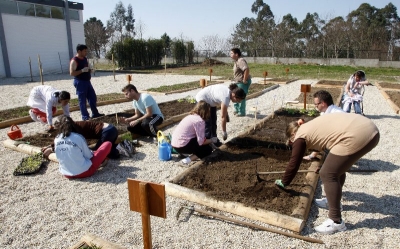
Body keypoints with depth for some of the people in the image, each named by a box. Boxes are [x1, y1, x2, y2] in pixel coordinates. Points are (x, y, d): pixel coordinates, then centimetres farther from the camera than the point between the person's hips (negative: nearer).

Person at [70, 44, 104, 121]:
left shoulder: (85, 59, 12)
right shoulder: (74, 61, -14)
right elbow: (72, 73, -20)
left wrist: (90, 70, 4)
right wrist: (82, 70, -25)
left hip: (87, 81, 9)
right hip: (80, 82, -8)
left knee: (93, 97, 12)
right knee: (82, 100, 0)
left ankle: (95, 113, 23)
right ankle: (85, 117, 9)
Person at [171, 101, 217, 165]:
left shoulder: (190, 116, 12)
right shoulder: (200, 121, -14)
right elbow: (201, 142, -14)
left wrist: (209, 141, 15)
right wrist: (212, 140, 3)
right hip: (182, 146, -9)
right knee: (208, 149, 6)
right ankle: (188, 160, -9)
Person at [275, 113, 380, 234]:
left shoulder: (300, 136, 4)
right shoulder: (310, 127, 28)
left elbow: (294, 164, 11)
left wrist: (284, 182, 25)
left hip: (356, 136, -10)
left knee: (328, 174, 0)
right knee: (337, 168, 25)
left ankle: (336, 221, 7)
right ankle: (333, 201, 41)